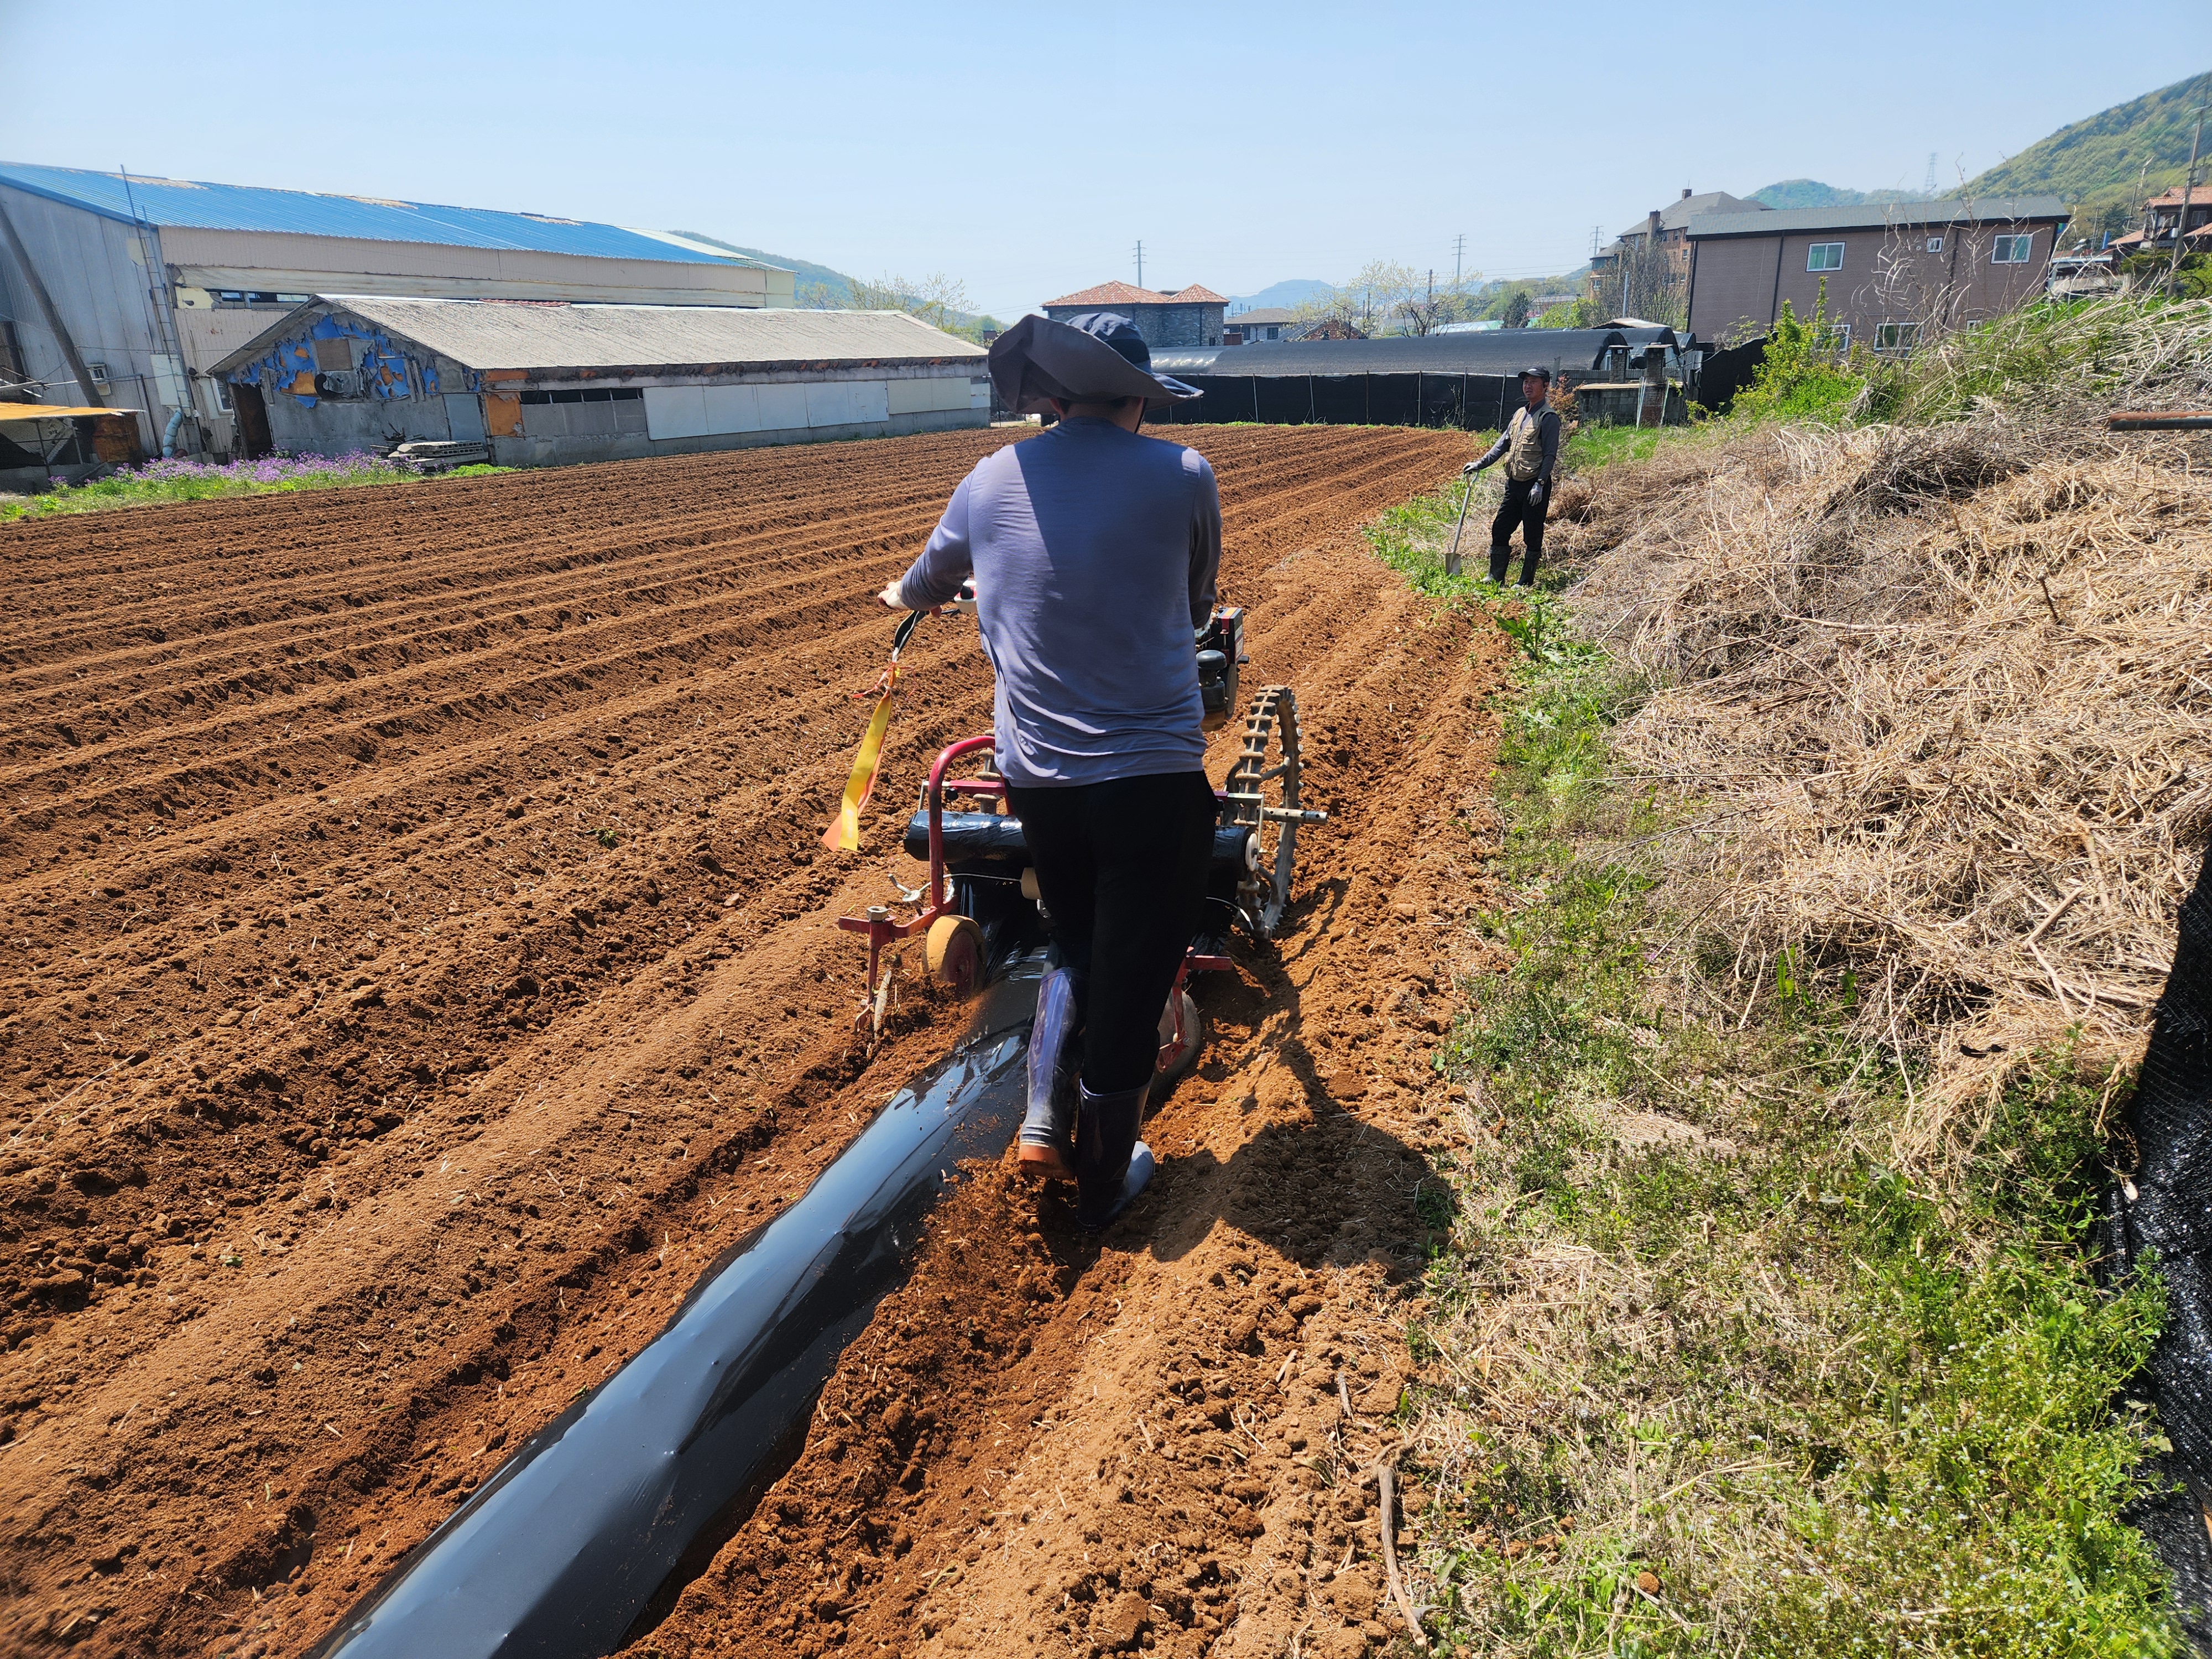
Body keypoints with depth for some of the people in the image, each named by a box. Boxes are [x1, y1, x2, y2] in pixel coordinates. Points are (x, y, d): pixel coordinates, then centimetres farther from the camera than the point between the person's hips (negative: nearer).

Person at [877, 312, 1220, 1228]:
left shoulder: (991, 481, 3)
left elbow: (928, 579, 23)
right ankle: (1103, 1182, 26)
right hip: (1154, 775, -3)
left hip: (1036, 775, 4)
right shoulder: (1181, 476, -5)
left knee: (1074, 949, 27)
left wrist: (902, 596, 47)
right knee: (1132, 979, 11)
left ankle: (1045, 1125, 19)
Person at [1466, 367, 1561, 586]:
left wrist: (1540, 484, -21)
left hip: (1535, 487, -8)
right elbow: (1503, 443, 19)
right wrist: (1480, 464, 11)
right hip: (1514, 484, 8)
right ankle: (1495, 578, 19)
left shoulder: (1548, 417, -10)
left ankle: (1526, 583, 9)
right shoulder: (1520, 413, 15)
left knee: (1532, 537, 1)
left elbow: (1550, 455, -15)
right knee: (1499, 529, 10)